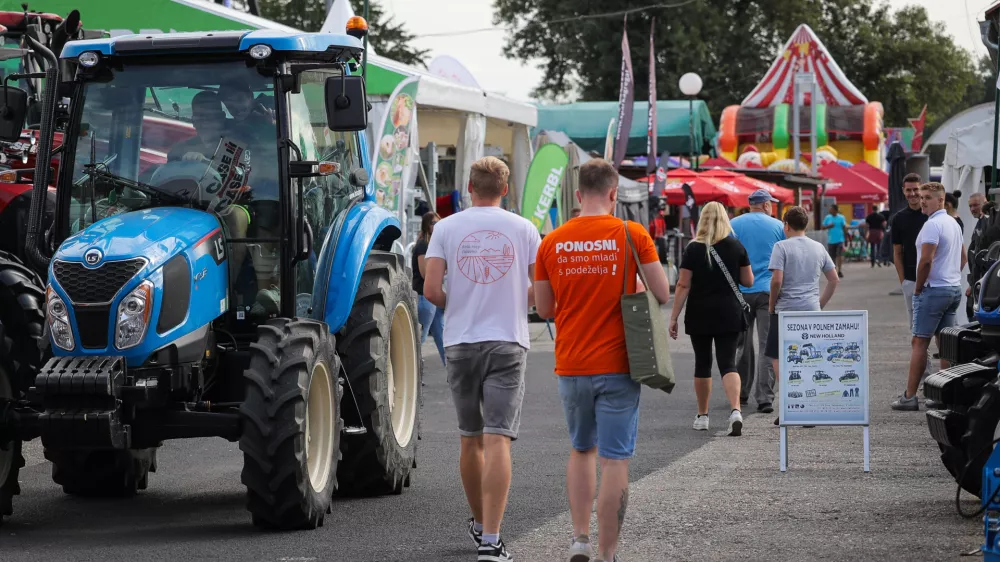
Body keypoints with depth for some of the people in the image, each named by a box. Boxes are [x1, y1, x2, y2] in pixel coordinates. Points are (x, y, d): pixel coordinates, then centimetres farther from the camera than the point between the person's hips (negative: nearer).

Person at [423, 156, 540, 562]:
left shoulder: (447, 228, 1)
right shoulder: (523, 229, 2)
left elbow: (431, 290, -5)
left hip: (460, 342, 2)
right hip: (507, 343, -1)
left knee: (470, 440, 16)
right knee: (497, 440, -9)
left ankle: (479, 523, 32)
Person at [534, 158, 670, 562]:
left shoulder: (552, 243, 1)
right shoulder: (632, 235, -7)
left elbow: (544, 308, 7)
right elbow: (662, 294, -6)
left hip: (571, 366, 3)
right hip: (616, 366, -3)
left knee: (582, 450, 21)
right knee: (614, 460, 1)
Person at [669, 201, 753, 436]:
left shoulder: (693, 249, -5)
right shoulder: (736, 247, 0)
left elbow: (683, 286, -8)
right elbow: (748, 282, 4)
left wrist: (674, 317, -5)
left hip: (700, 315, -1)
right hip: (729, 315, 1)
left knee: (702, 364, 12)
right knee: (728, 364, -1)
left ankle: (702, 417, 20)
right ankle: (735, 411, -23)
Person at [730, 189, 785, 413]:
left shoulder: (734, 225, 3)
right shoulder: (778, 226, 1)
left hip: (740, 291, 1)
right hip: (769, 291, -1)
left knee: (742, 344, 14)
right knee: (767, 346, -1)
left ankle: (741, 393, 20)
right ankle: (764, 398, -8)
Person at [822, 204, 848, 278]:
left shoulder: (841, 218, -1)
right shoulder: (828, 218, 5)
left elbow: (844, 228, 4)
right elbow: (823, 227, 7)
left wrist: (846, 238, 3)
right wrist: (829, 226, -13)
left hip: (840, 239, -3)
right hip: (831, 240, 3)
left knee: (840, 255, -15)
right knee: (832, 257, 9)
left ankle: (840, 270, -14)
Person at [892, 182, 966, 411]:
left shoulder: (932, 225, -15)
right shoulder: (954, 223, 15)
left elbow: (926, 260, -22)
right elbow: (963, 258, 24)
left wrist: (918, 288, -11)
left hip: (934, 290, -9)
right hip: (954, 289, 9)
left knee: (919, 342, -6)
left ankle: (909, 397, -7)